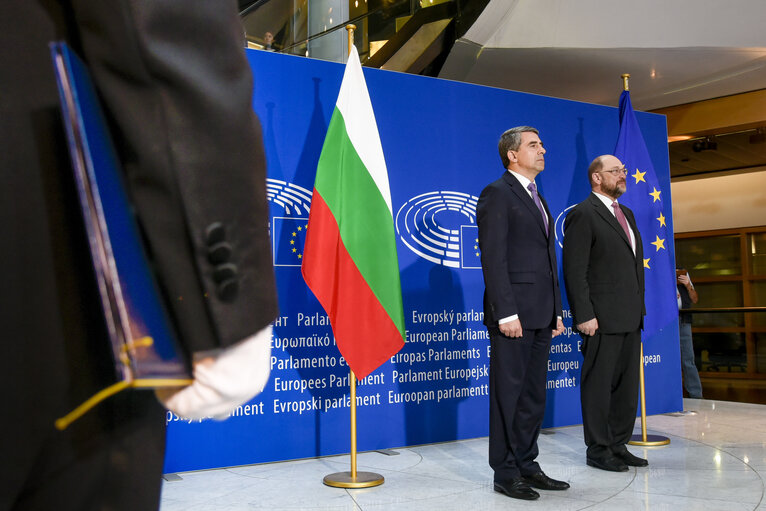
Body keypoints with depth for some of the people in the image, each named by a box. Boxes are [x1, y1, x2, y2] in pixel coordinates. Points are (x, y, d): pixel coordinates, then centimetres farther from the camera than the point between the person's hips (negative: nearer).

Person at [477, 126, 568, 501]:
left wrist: (556, 311, 16)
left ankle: (526, 465, 23)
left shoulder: (538, 200, 21)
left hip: (541, 315, 9)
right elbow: (493, 258, -14)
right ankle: (505, 473, 9)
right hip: (513, 313, -9)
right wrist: (506, 313, -20)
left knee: (534, 395, 13)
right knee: (508, 395, -1)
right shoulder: (497, 194, -6)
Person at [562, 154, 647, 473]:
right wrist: (584, 315, -19)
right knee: (599, 385, 1)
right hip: (602, 318, -9)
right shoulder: (582, 215, -8)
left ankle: (618, 445, 25)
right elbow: (574, 271, -14)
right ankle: (598, 450, 11)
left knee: (627, 384, 13)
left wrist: (639, 306, 15)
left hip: (630, 316, 9)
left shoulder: (627, 214, 18)